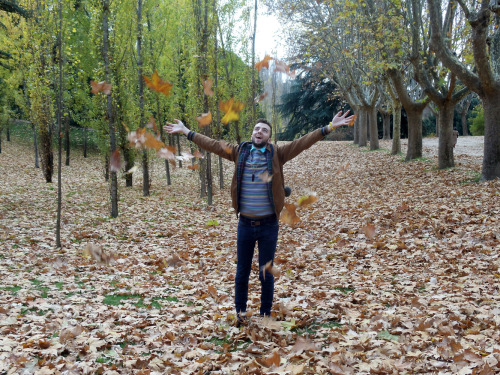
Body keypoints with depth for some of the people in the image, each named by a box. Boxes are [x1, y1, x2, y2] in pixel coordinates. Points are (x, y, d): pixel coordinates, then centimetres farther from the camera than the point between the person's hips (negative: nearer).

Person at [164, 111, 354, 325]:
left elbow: (303, 142, -9)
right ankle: (240, 312, 29)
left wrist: (329, 127, -16)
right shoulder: (239, 152, 3)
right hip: (245, 224, 2)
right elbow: (212, 145, 8)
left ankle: (265, 314, 25)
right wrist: (186, 132, 11)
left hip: (269, 225, -1)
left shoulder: (277, 154, -2)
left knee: (266, 274, 9)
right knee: (242, 272, 12)